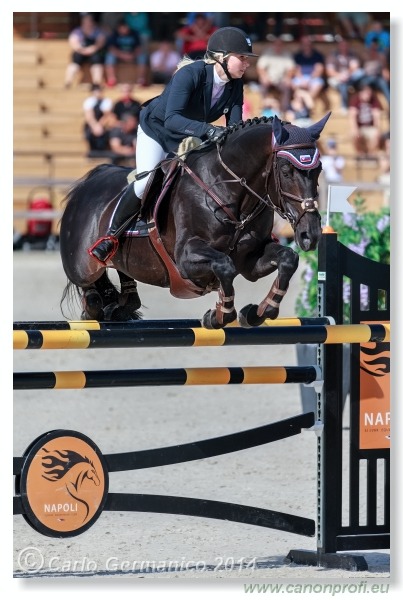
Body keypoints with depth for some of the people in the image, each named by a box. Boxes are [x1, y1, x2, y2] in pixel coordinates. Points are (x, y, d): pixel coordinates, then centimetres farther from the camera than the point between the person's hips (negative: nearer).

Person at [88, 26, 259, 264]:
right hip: (156, 128, -6)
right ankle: (112, 234, 0)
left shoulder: (235, 85, -19)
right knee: (145, 183, -18)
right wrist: (207, 130, -61)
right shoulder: (190, 74, -37)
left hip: (190, 138, 6)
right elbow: (172, 119, -47)